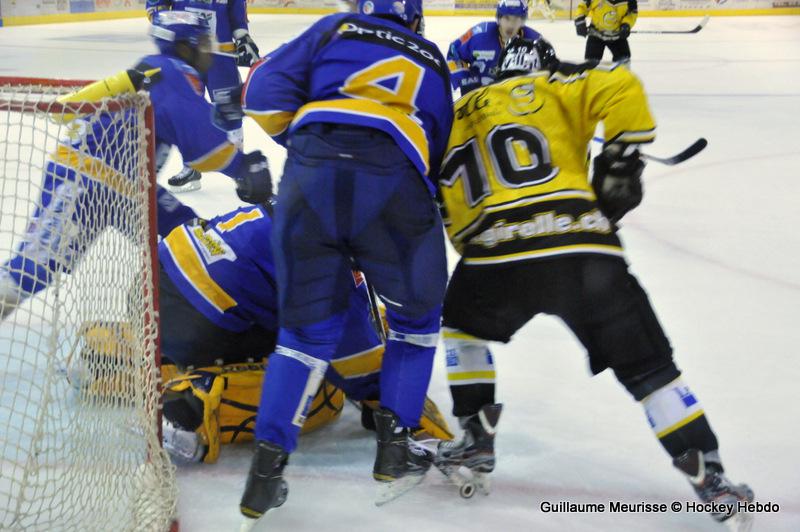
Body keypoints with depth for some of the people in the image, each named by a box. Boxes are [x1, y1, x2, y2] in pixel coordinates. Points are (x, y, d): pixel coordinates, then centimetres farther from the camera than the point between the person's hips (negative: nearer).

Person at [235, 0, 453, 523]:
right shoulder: (434, 63, 31)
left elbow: (264, 91, 15)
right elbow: (439, 155, 30)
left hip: (310, 176, 1)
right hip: (394, 180, -1)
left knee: (308, 327, 14)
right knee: (417, 316, 24)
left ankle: (267, 468, 5)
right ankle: (395, 444, 20)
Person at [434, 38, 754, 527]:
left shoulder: (455, 119, 28)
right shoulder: (553, 88, 18)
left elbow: (452, 218, 24)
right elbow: (620, 88, -1)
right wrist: (621, 163, 9)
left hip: (495, 251, 1)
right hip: (583, 247, -1)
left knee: (461, 323, 33)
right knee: (647, 366, 9)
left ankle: (477, 440, 28)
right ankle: (710, 478, 6)